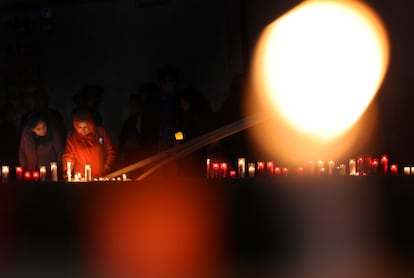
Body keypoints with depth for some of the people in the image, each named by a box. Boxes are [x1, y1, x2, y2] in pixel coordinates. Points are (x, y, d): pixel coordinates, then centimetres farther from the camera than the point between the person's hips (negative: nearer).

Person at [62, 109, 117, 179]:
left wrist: (106, 170, -1)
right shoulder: (72, 138, 5)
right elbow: (68, 156, 10)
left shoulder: (101, 132, 3)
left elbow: (111, 152, 7)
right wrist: (68, 171, -7)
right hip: (81, 178, 1)